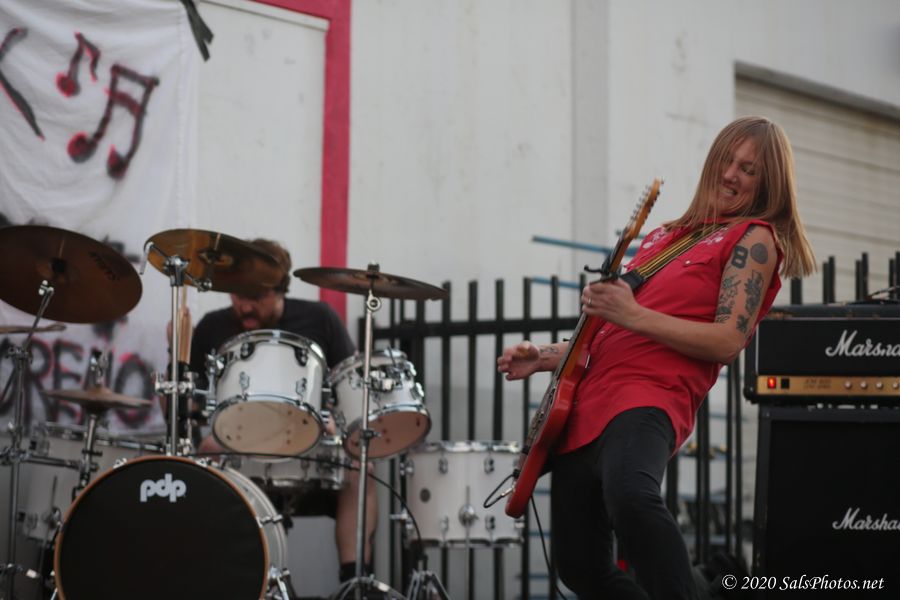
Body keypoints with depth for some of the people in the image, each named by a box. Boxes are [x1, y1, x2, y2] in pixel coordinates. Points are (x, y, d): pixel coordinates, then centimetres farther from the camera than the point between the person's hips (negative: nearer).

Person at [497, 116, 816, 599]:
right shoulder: (664, 236, 24)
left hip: (649, 400, -8)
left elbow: (728, 341, -10)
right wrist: (545, 357, 16)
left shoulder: (755, 238, 3)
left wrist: (632, 315, -16)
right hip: (587, 402, 8)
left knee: (629, 496, -40)